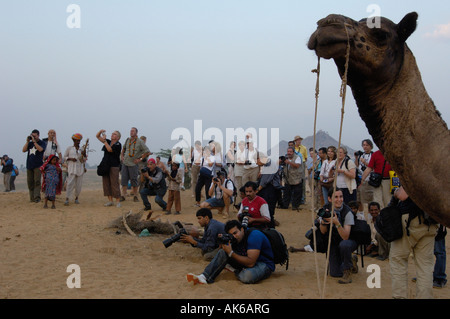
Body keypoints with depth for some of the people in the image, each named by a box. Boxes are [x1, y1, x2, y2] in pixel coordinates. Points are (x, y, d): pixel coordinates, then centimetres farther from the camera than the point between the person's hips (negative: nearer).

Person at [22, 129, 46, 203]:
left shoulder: (42, 143, 3)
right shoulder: (30, 143, 16)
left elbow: (40, 149, -17)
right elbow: (23, 150, 5)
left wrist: (34, 141, -13)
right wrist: (27, 141, -1)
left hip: (38, 165, -5)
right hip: (29, 165, 5)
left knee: (37, 181, -14)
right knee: (30, 182, 4)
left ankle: (37, 197, -19)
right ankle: (32, 198, 9)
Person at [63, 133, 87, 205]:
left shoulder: (81, 150, 14)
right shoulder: (69, 148, 7)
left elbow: (84, 160, 15)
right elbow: (64, 157, 8)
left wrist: (84, 155, -4)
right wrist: (70, 158, -9)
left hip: (80, 169, 3)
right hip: (71, 169, -3)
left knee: (79, 185, 2)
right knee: (70, 183, -13)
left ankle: (76, 198, 18)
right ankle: (67, 199, -14)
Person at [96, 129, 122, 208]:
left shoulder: (118, 145, -7)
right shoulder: (108, 142, 12)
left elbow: (110, 150, -21)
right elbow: (97, 136, 15)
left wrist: (104, 140, -18)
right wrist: (100, 131, -5)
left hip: (114, 166, -6)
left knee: (114, 184, -7)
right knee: (106, 183, 5)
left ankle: (118, 201, -3)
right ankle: (110, 200, 11)